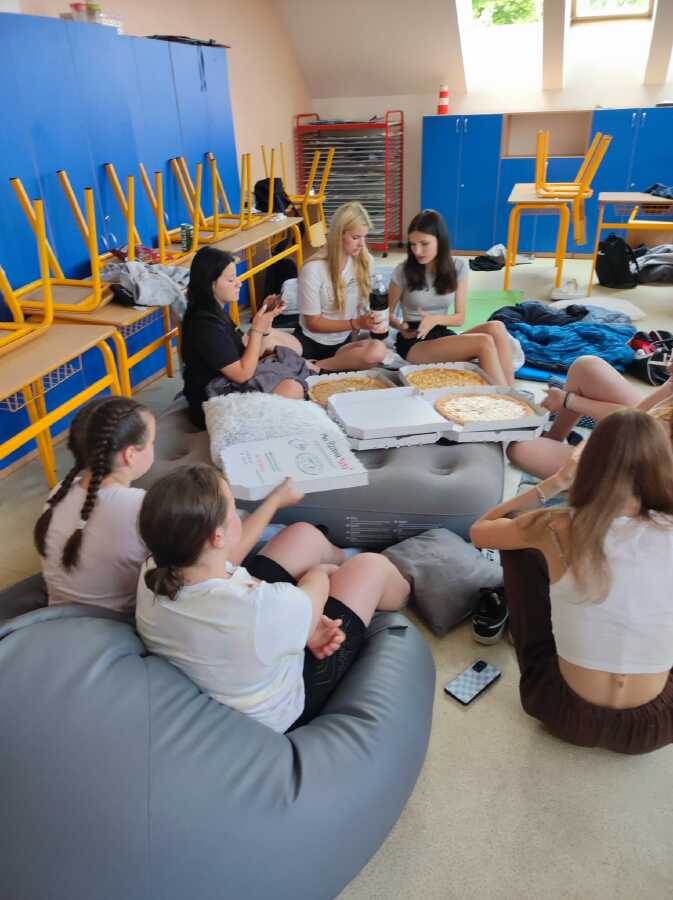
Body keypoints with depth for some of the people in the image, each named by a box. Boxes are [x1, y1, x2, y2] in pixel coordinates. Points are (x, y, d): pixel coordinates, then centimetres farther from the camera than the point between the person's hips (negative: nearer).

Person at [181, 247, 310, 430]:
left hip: (227, 382, 11)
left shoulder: (215, 312, 7)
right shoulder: (206, 325, -24)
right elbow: (242, 374, -23)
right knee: (292, 389, -25)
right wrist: (257, 329, -16)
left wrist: (264, 318, -3)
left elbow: (242, 351, 8)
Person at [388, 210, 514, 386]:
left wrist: (435, 320, -18)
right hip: (414, 344, -4)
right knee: (485, 343, -29)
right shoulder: (403, 271, -7)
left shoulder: (458, 267, 2)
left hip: (443, 336, 4)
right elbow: (388, 313, 5)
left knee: (496, 328, -28)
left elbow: (460, 317, 3)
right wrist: (401, 327, -18)